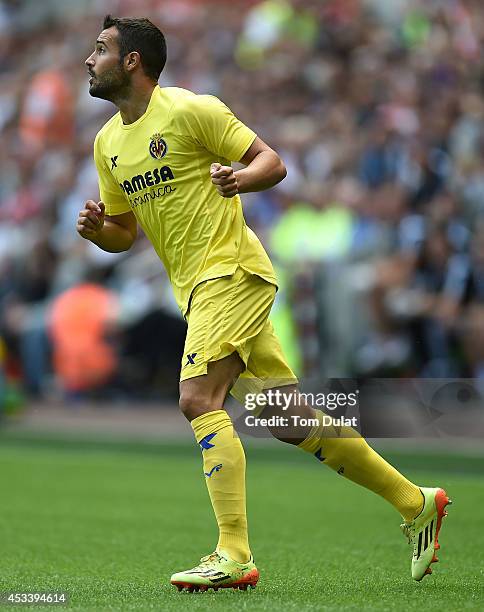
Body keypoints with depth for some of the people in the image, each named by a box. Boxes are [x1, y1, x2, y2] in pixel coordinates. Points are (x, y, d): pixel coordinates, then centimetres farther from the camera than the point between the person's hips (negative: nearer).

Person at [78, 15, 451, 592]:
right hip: (197, 289, 8)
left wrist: (240, 179, -28)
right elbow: (124, 232, 20)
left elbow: (272, 162, -7)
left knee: (198, 399, -20)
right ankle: (414, 501, 17)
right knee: (290, 421, 7)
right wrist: (96, 229, -1)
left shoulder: (190, 110, -10)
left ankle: (233, 555, -20)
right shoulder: (107, 143, 13)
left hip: (231, 270, -8)